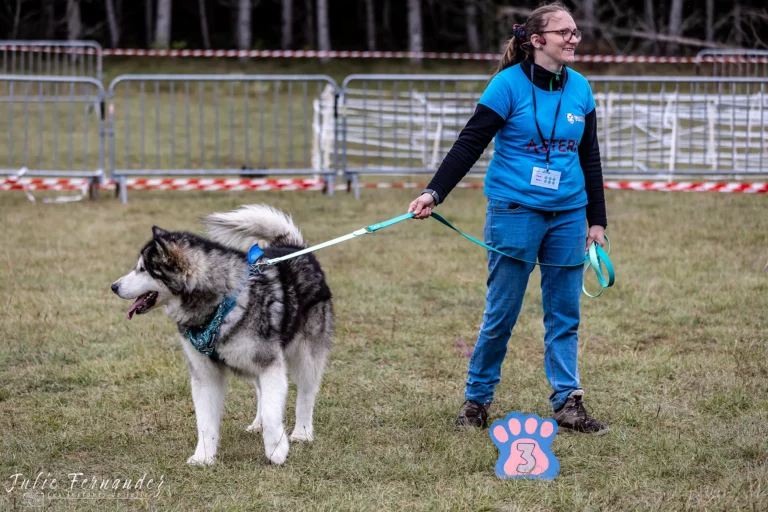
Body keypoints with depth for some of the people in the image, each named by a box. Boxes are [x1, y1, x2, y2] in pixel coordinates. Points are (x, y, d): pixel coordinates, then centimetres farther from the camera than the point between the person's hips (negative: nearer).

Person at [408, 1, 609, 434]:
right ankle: (477, 401, 13)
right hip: (515, 214, -4)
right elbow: (470, 144, -9)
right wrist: (434, 193, -19)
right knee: (501, 312, 1)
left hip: (567, 216, 5)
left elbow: (589, 158, 15)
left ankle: (569, 403, 10)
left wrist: (596, 220, 14)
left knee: (565, 313, 5)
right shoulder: (510, 84, -8)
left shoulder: (580, 89, 7)